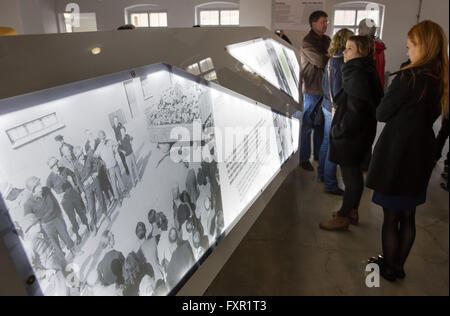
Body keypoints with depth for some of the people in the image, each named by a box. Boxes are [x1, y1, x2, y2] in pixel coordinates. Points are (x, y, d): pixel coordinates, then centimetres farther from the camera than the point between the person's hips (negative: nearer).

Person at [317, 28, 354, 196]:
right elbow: (338, 90, -21)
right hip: (336, 110, -10)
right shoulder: (341, 62, -20)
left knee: (327, 142, 20)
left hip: (327, 106, 10)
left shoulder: (331, 60, 8)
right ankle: (330, 184, 8)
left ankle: (322, 174, 35)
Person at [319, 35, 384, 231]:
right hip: (358, 134, 10)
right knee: (354, 174, 19)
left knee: (351, 176, 3)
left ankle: (343, 218, 17)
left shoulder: (358, 75, -21)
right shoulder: (363, 71, 10)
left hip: (351, 136, -10)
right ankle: (351, 212, 34)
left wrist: (339, 131, -15)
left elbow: (356, 110, -25)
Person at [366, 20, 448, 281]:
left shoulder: (409, 77, -18)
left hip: (396, 154, -7)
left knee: (391, 217, 8)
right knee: (408, 216, 18)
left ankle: (388, 268, 24)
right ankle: (399, 266, 33)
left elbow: (382, 114, -10)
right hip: (423, 155, 7)